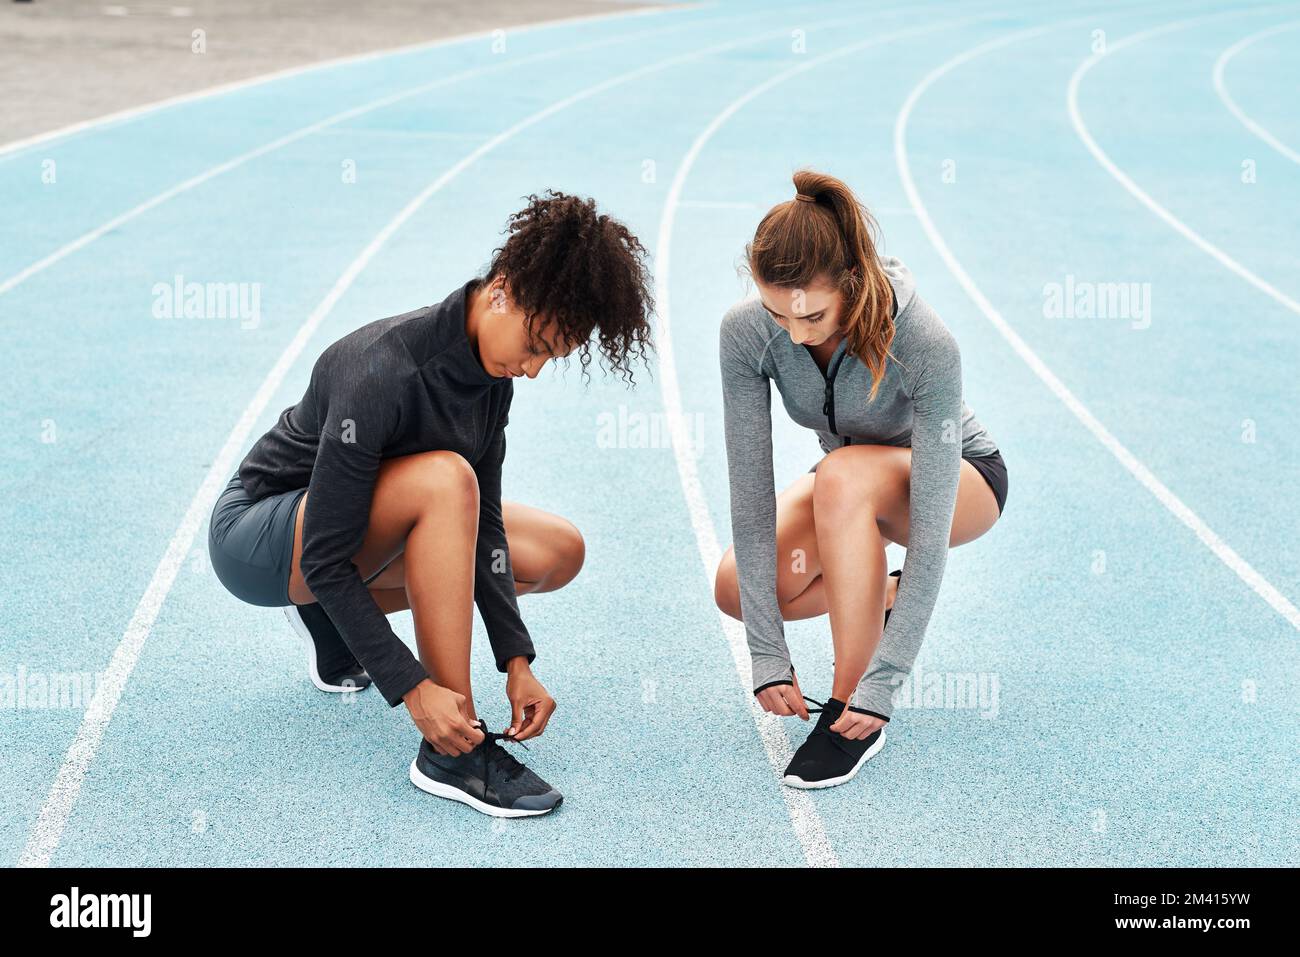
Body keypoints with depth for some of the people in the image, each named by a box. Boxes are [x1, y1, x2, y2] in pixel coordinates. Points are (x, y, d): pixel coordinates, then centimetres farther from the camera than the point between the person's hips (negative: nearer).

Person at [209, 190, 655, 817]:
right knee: (444, 479, -35)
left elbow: (482, 522, -5)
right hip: (253, 540, -8)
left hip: (348, 521, 8)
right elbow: (326, 560, -32)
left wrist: (516, 661, -13)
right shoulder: (380, 374, -33)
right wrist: (413, 690, -34)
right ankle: (451, 755, -30)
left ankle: (330, 623, 8)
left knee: (558, 553, 1)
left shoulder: (488, 366, -8)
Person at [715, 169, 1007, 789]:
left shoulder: (926, 345, -37)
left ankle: (850, 714, -26)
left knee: (843, 475, -37)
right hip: (850, 486, 5)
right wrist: (769, 658, -29)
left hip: (962, 482, -4)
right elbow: (750, 489, -25)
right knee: (736, 589, -20)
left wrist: (881, 681, -41)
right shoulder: (746, 332, -26)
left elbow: (930, 526, -37)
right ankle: (885, 596, 9)